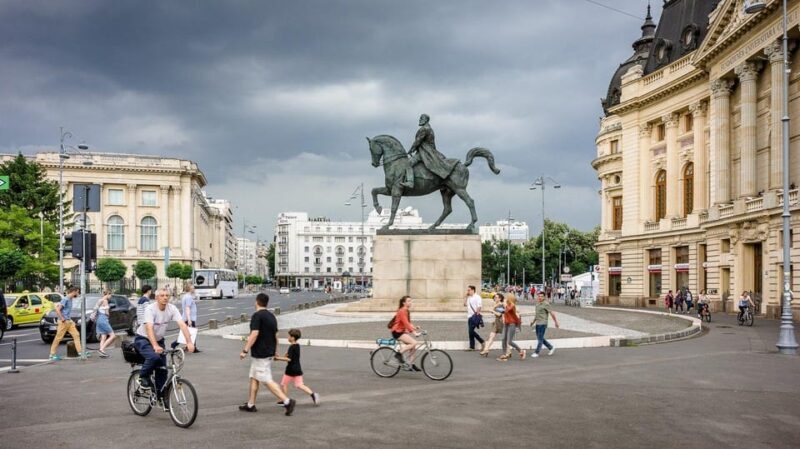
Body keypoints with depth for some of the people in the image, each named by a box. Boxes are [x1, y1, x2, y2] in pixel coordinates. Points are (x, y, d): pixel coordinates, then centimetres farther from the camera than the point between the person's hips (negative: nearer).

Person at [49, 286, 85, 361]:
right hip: (64, 322, -9)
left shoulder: (70, 299, 12)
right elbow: (57, 309, -21)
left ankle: (80, 351, 1)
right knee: (58, 338, -1)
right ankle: (52, 354, 8)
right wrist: (62, 318, -18)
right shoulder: (65, 299, -14)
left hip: (69, 321, 9)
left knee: (76, 335, 1)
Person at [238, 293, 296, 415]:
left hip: (260, 354, -9)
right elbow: (276, 335, 16)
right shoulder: (271, 316, 11)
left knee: (267, 381, -8)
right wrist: (275, 351, 24)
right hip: (269, 352, 9)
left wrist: (245, 350, -21)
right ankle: (250, 404, 22)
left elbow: (254, 334, -23)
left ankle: (287, 401, -14)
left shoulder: (257, 316, -15)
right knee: (254, 378, 17)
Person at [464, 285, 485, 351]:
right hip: (470, 316, 9)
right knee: (470, 331, 8)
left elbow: (479, 306, -16)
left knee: (471, 331, -14)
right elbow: (465, 304, 16)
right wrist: (466, 297, 11)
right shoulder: (468, 298, 16)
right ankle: (472, 347, 14)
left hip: (475, 316, -9)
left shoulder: (477, 297, -10)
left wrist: (477, 314, -18)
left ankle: (482, 342, -1)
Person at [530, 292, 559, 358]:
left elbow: (552, 313, -11)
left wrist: (556, 322, -10)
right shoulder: (537, 304, 13)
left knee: (540, 339, -4)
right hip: (537, 323, 9)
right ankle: (551, 347, 26)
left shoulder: (546, 304, -11)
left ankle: (536, 352, 2)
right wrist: (533, 321, 22)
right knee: (539, 338, 13)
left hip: (543, 323, -9)